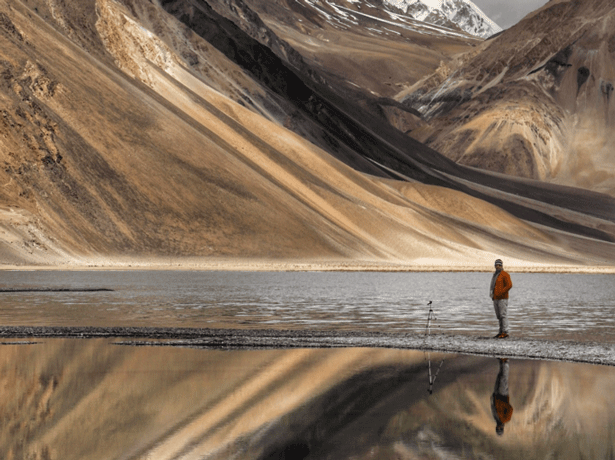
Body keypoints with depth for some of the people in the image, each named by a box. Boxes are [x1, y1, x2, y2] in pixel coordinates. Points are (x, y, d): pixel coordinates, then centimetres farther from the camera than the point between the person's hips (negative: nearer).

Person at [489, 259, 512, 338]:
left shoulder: (505, 275, -6)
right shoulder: (495, 275, 20)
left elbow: (509, 285, -17)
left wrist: (500, 293, -19)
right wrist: (492, 295, 13)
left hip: (502, 298, -9)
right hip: (495, 299, 9)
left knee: (503, 315, -10)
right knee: (499, 316, 9)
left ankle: (505, 332, -11)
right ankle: (501, 332, 13)